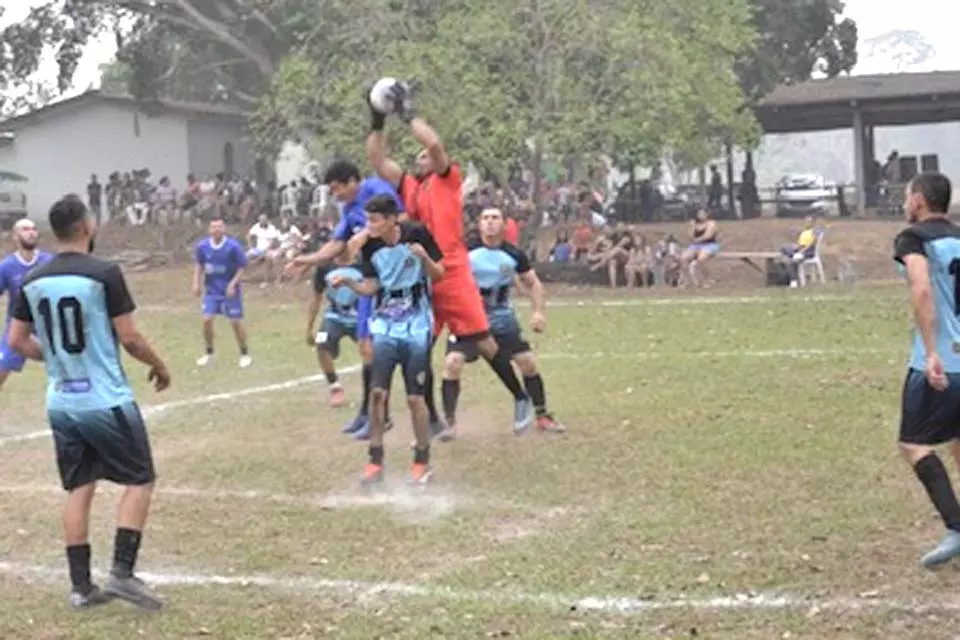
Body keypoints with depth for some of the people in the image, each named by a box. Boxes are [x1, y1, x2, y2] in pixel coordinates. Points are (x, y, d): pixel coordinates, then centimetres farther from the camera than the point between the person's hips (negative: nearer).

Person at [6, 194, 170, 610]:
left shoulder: (32, 280, 3)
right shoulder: (104, 274, -14)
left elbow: (17, 341, 9)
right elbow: (129, 338, -12)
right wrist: (159, 366, 6)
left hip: (61, 404, 6)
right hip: (107, 401, -6)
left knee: (79, 489, 14)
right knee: (139, 481, 6)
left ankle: (81, 586, 15)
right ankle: (122, 573, -3)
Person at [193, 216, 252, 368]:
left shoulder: (233, 246, -16)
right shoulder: (202, 246, -6)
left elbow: (242, 267, -8)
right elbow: (198, 265, 10)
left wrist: (233, 284, -19)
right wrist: (196, 283, 0)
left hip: (229, 290, -3)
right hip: (211, 290, 3)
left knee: (236, 322, -1)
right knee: (207, 320, -5)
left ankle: (245, 354, 15)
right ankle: (209, 353, 14)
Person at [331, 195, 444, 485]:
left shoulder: (417, 234, -13)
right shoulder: (370, 245, -4)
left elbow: (439, 274, -6)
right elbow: (370, 287, 3)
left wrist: (424, 257, -25)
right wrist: (348, 282, -16)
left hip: (417, 325, -3)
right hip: (385, 324, 3)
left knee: (414, 397, -1)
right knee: (377, 392, -4)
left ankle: (422, 461, 14)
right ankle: (375, 461, 5)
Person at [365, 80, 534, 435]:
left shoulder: (448, 180, 3)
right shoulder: (409, 187, 16)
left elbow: (435, 143, -13)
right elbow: (377, 160, 15)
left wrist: (407, 112, -7)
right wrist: (378, 120, 7)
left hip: (453, 274, -6)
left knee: (483, 341, -3)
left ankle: (521, 400, 10)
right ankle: (433, 420, 15)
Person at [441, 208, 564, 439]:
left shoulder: (514, 254, -5)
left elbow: (533, 283, 6)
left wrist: (538, 311, -6)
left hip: (503, 318, 3)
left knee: (528, 362, 2)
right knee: (452, 363, -19)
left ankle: (543, 417, 20)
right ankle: (450, 423, -8)